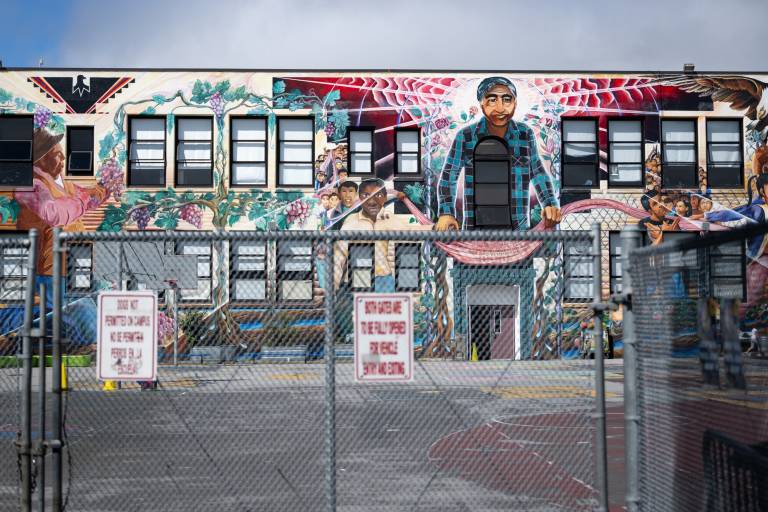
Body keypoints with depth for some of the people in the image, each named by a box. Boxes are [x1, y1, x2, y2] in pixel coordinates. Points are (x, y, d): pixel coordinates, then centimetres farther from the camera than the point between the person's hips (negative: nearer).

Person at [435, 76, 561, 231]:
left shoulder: (526, 134, 2)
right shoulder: (466, 136, -5)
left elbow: (537, 171, 13)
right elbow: (449, 175, 1)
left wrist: (550, 203, -1)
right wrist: (446, 213, -11)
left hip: (519, 228, 2)